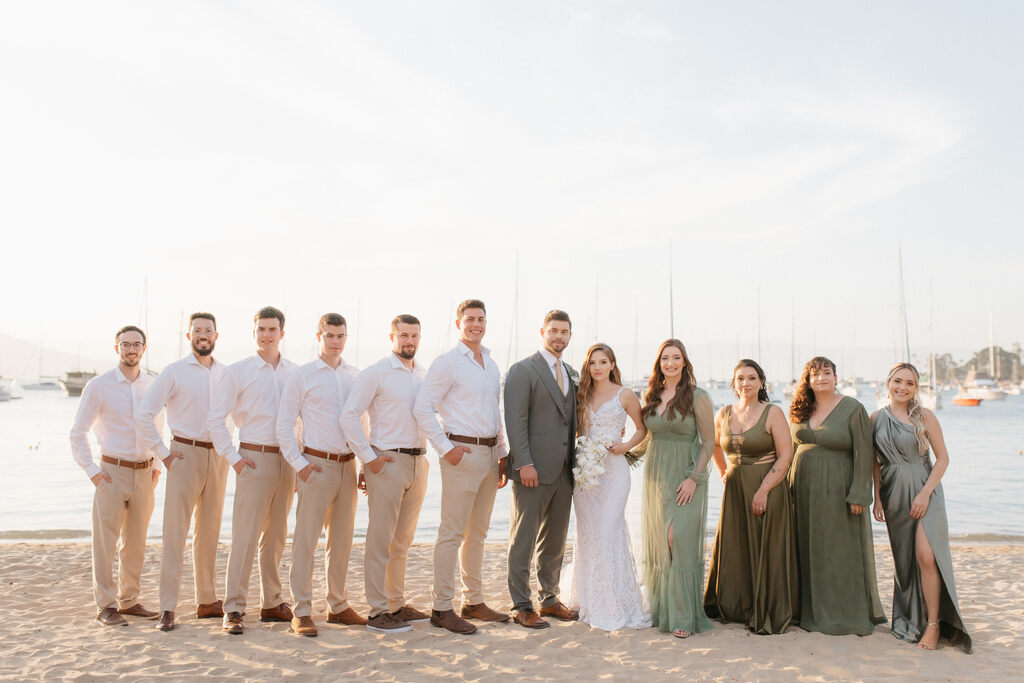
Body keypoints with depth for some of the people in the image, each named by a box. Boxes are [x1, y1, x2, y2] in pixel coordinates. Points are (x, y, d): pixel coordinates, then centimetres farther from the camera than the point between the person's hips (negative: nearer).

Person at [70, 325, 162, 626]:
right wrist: (93, 471, -7)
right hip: (112, 471, -4)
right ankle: (106, 606, 8)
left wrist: (156, 465, 10)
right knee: (105, 542, -1)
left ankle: (129, 600, 21)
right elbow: (78, 433, -2)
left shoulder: (152, 386, 7)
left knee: (135, 543, 10)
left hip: (144, 474, 4)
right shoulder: (98, 386, -4)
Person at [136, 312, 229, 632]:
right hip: (185, 454, -4)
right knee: (175, 531, -5)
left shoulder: (226, 373, 10)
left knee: (209, 532, 11)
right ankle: (167, 609, -1)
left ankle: (207, 601, 20)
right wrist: (163, 452, -7)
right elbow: (143, 414, -6)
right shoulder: (174, 371, -3)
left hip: (218, 456, 4)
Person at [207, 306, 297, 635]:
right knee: (246, 535, -6)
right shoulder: (237, 372, 0)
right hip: (255, 459, -4)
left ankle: (272, 602, 22)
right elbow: (215, 418, -1)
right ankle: (233, 609, 2)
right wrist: (232, 458, -6)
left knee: (276, 535, 12)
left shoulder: (295, 372, 9)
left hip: (287, 460, 4)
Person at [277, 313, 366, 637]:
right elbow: (284, 424, -1)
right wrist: (299, 463, -8)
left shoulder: (355, 375, 11)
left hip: (348, 465, 4)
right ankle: (301, 612, 4)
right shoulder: (302, 376, 0)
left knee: (342, 540, 11)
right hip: (317, 465, -4)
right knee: (306, 539, -3)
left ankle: (338, 606, 23)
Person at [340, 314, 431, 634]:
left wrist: (426, 454, 13)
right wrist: (369, 458, -12)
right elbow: (349, 416, -10)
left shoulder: (424, 375, 13)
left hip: (419, 463, 6)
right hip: (387, 462, -6)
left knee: (402, 541, 14)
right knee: (380, 539, -2)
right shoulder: (375, 374, -5)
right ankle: (378, 612, 4)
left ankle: (397, 604, 24)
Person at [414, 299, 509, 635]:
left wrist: (502, 454, 17)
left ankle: (473, 601, 24)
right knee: (452, 533, -4)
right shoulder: (447, 362, -7)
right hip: (462, 452, -7)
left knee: (477, 533, 14)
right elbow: (422, 407, -13)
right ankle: (442, 608, 4)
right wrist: (446, 448, -16)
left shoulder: (491, 365, 16)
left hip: (489, 453, 8)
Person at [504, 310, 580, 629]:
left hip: (563, 471, 7)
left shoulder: (569, 374, 17)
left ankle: (550, 598, 26)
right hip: (533, 471, -7)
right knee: (523, 540, 1)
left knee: (555, 540, 14)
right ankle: (522, 606, 10)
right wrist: (524, 464, -19)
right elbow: (515, 420, -13)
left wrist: (574, 461, 11)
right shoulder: (523, 370, -6)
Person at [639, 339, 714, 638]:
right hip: (656, 476, 5)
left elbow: (709, 442, -7)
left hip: (685, 478, -5)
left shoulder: (697, 397, -7)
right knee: (657, 544, 8)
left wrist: (694, 478, -14)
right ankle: (659, 609, 19)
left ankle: (683, 616, -4)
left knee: (680, 542, -10)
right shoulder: (651, 396, 10)